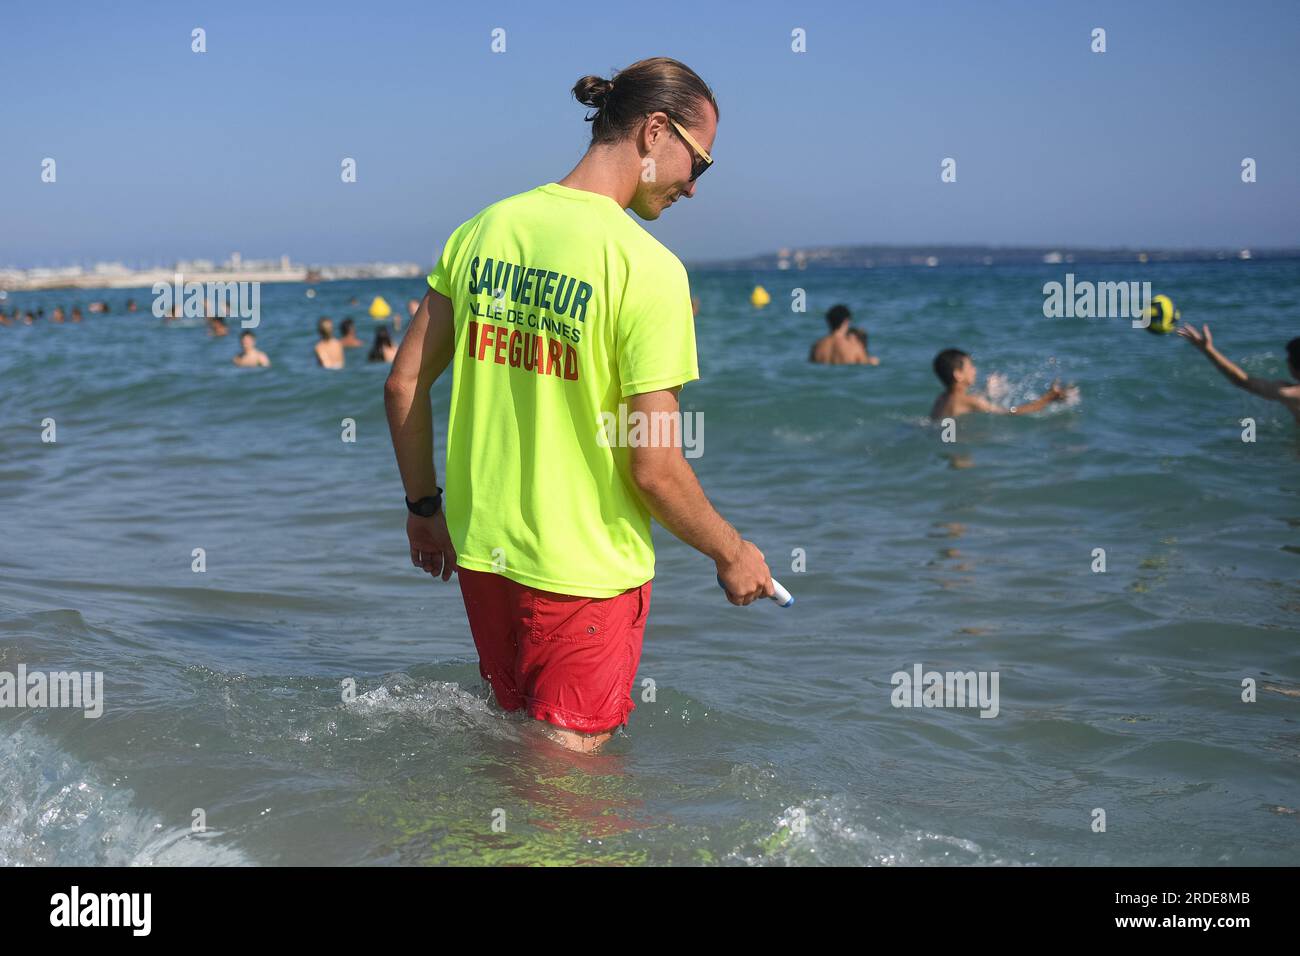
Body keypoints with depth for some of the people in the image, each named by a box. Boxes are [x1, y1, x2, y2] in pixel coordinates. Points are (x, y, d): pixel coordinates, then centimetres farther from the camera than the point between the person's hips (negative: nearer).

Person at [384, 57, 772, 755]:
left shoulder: (483, 230, 1)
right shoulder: (647, 267, -18)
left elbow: (404, 386, 5)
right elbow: (652, 468, -18)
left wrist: (424, 507, 18)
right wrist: (733, 555, -2)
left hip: (481, 548, 6)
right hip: (587, 569, -6)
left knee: (514, 728, 27)